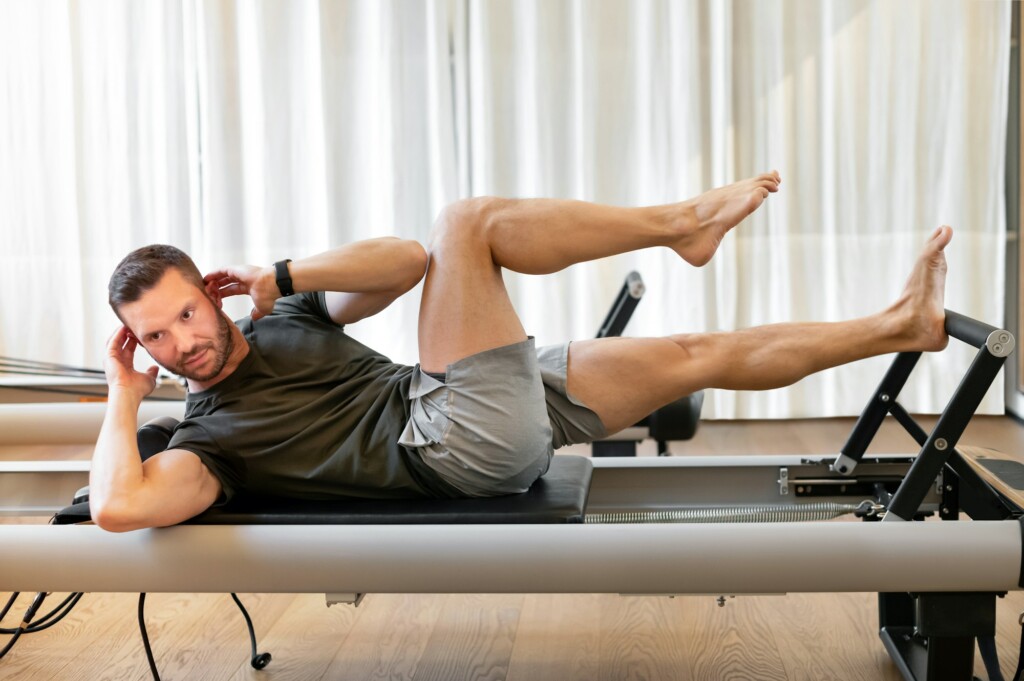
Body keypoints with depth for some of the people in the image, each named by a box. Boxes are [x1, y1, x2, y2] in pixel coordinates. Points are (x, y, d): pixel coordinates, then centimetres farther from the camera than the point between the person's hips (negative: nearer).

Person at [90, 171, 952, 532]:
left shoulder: (285, 315, 16)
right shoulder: (208, 437, -1)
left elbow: (406, 261, 7)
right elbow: (119, 506, -21)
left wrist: (280, 277, -1)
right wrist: (124, 395, -8)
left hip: (505, 415, 7)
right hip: (455, 442, -7)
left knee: (702, 354, 4)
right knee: (465, 223, -19)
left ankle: (898, 325, 19)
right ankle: (683, 221, -6)